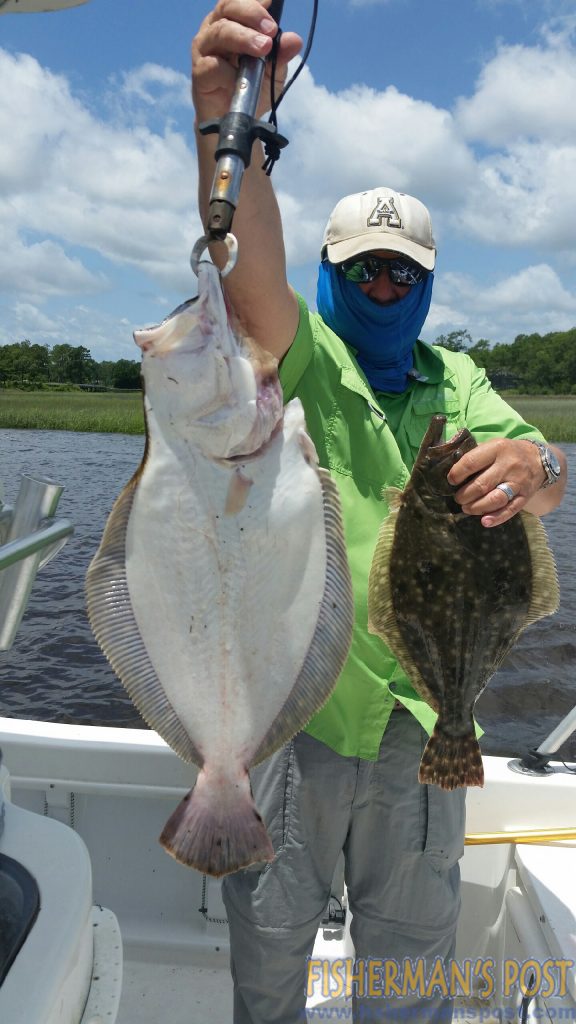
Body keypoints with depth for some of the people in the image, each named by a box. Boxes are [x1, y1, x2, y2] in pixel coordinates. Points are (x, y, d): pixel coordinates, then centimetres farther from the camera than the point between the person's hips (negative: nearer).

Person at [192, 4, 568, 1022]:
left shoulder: (457, 380, 11)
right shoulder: (298, 354, -3)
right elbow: (250, 273, -25)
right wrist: (229, 123, -43)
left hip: (420, 708, 4)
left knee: (414, 942, 22)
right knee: (271, 934, 18)